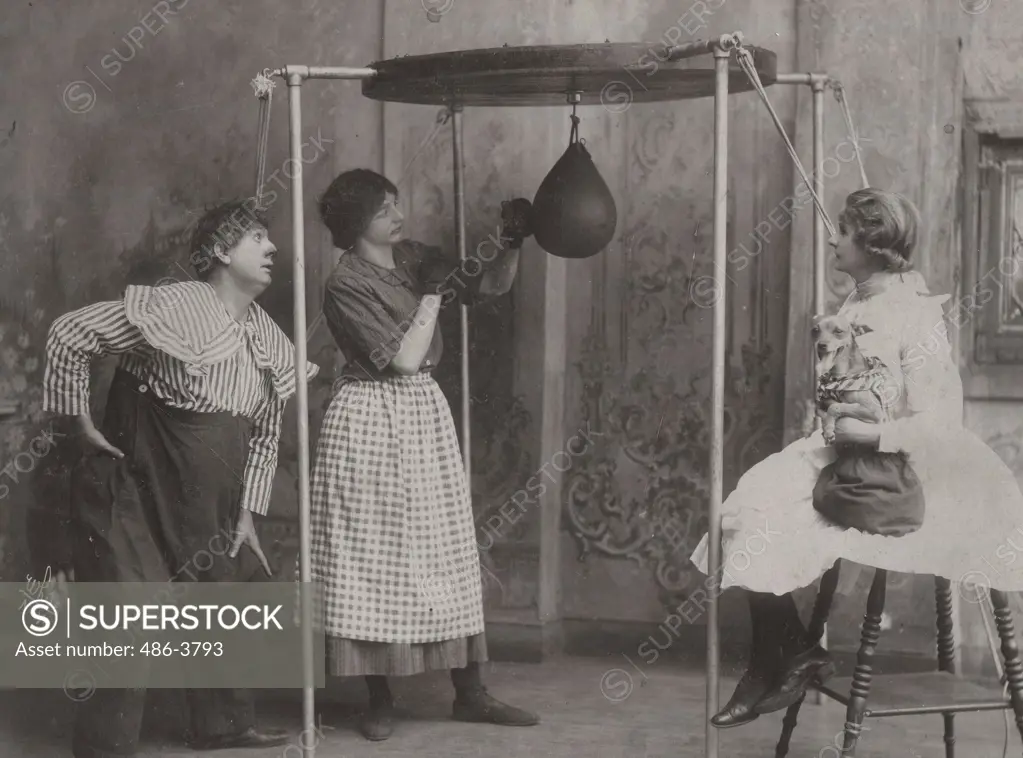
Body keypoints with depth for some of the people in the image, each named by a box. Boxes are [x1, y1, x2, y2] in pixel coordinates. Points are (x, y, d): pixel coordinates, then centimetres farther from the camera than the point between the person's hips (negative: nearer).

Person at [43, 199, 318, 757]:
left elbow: (265, 434, 13)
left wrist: (247, 512, 9)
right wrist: (82, 423, -10)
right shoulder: (172, 307, -17)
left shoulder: (271, 343, 4)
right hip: (135, 490, -8)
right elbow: (68, 336, -13)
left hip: (207, 506, 8)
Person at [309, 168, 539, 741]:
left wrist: (513, 244, -4)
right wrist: (432, 292, -13)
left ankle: (470, 693, 16)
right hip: (372, 422, -7)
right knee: (374, 560, 0)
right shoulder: (346, 284, -14)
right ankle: (381, 701, 12)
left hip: (425, 414, 7)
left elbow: (492, 286, 12)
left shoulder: (413, 257, 6)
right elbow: (405, 358, -18)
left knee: (449, 553, 8)